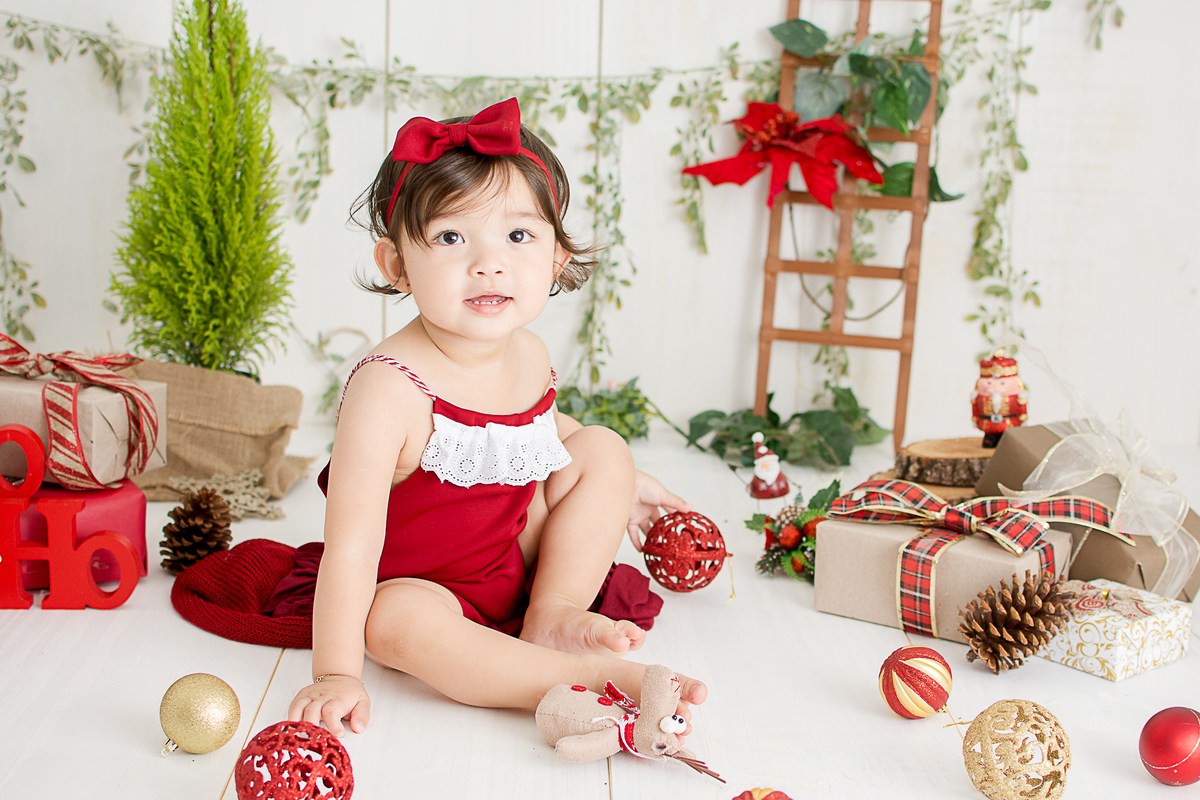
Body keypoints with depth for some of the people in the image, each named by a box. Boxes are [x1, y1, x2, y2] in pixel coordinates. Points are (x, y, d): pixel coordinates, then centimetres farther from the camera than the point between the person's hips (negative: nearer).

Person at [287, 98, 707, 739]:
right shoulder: (389, 389, -31)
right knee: (400, 619, -38)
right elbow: (351, 546, -31)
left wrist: (620, 485, 17)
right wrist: (336, 675, -31)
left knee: (603, 450, 2)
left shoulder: (530, 357, -9)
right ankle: (596, 674, -29)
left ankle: (554, 620, -4)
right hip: (417, 584, -6)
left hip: (517, 556, 7)